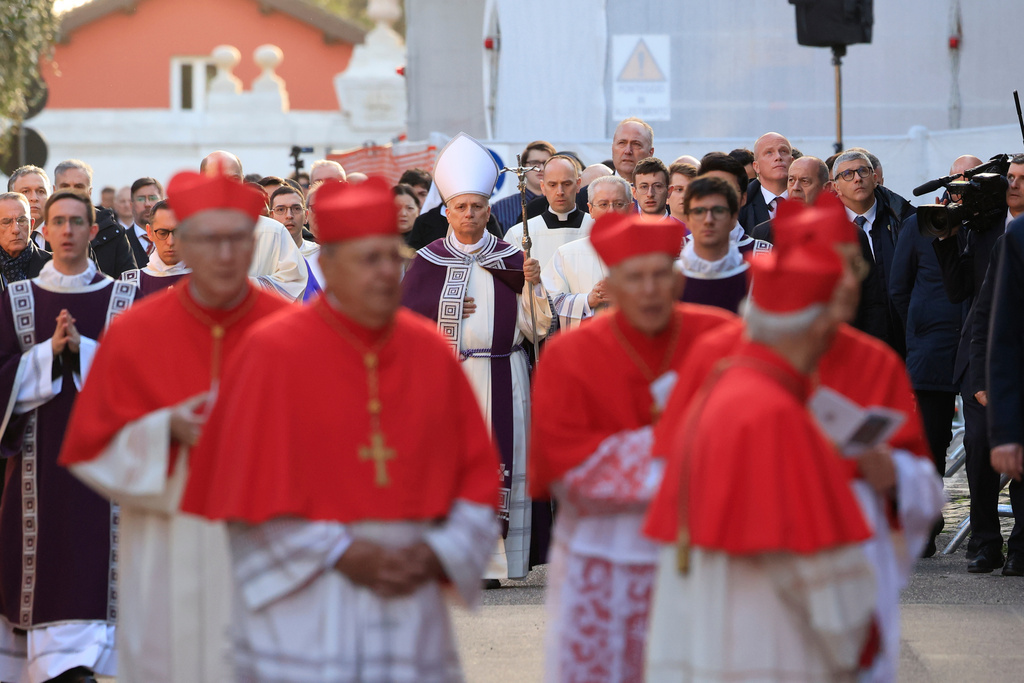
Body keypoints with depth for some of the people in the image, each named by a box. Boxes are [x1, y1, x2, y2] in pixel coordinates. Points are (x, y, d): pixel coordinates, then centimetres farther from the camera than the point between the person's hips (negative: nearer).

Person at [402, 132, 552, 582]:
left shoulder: (509, 260, 9)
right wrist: (450, 315, -6)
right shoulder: (428, 262, 9)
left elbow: (537, 327, 3)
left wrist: (533, 284, -12)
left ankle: (491, 559, -3)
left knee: (496, 461, -6)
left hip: (500, 380, 0)